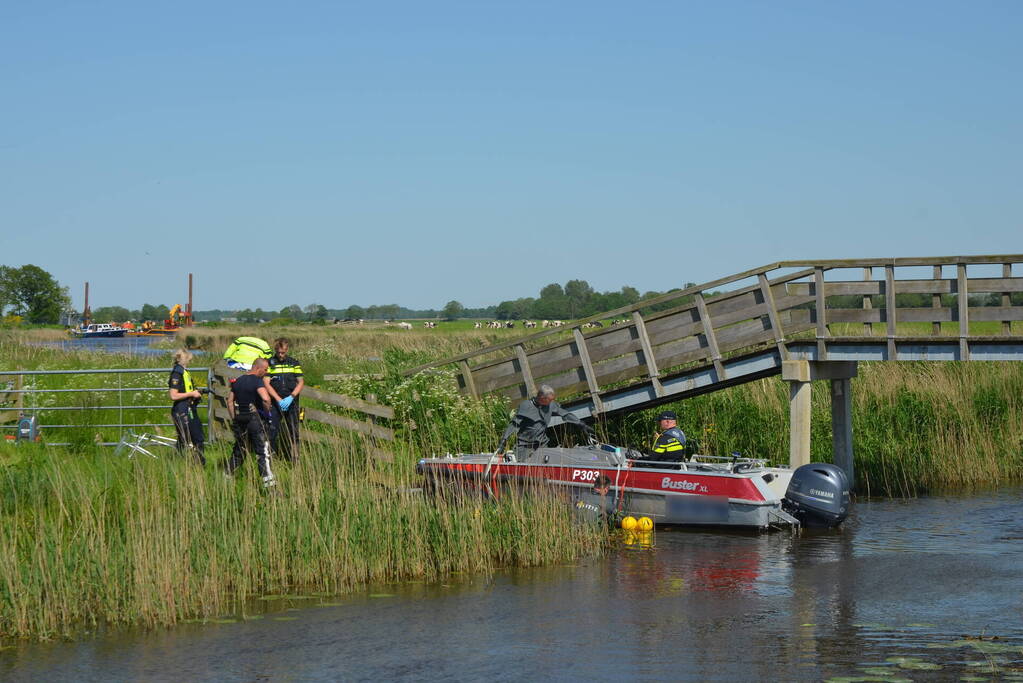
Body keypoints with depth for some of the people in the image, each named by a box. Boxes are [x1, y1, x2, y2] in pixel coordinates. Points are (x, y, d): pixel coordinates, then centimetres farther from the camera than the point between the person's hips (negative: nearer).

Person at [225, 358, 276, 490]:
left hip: (239, 420, 7)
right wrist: (267, 411, -10)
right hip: (255, 418, -7)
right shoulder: (257, 381, -11)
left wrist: (234, 419, 16)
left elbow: (230, 401, 14)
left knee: (239, 451, 20)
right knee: (263, 452, -6)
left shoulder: (238, 381, 12)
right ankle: (268, 482, -12)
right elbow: (265, 399, -27)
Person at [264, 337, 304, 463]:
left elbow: (301, 382, 8)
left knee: (293, 432, 3)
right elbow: (266, 383, -4)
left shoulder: (294, 363, 9)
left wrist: (291, 397, -8)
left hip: (291, 403, 2)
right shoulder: (269, 363, 2)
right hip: (275, 403, -2)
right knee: (272, 431, -10)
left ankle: (294, 460, 9)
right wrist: (279, 400, -13)